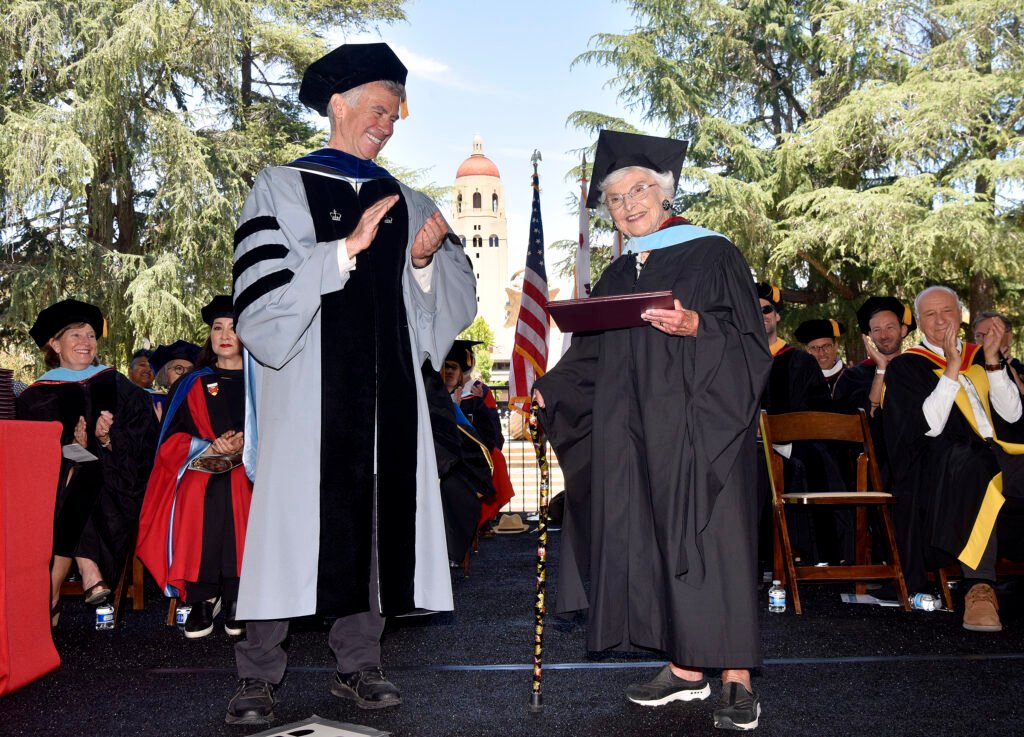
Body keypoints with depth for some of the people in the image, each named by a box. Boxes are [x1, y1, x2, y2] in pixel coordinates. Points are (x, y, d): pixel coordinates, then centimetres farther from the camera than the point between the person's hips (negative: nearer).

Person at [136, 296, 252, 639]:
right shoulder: (193, 385, 19)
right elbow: (172, 439, 10)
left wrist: (246, 443, -13)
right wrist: (209, 446, -9)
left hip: (249, 468, -1)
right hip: (199, 470, 1)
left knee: (238, 495, -34)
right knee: (198, 499, -33)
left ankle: (236, 599, -25)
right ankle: (201, 598, -23)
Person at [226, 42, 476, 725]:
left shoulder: (407, 202, 15)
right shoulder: (282, 188, 4)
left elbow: (458, 300, 10)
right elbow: (263, 295, -10)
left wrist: (425, 259, -8)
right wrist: (347, 247, -16)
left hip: (386, 387, 4)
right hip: (307, 387, -4)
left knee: (378, 518, 4)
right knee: (293, 517, -3)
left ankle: (359, 663, 15)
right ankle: (259, 675, 7)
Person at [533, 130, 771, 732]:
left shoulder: (712, 254, -1)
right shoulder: (617, 277, 16)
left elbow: (749, 342, -7)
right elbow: (591, 358, 17)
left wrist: (696, 328, -23)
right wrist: (546, 392, 5)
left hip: (698, 428, -6)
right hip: (634, 436, 6)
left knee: (708, 539, -8)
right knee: (652, 542, 5)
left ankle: (737, 680, -1)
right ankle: (686, 669, 15)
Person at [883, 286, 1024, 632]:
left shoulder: (980, 357, 22)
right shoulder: (905, 367, 10)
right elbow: (928, 428, -6)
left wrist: (992, 362, -1)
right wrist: (951, 370, -10)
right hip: (940, 467, -4)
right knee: (971, 460, -38)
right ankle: (979, 585, -40)